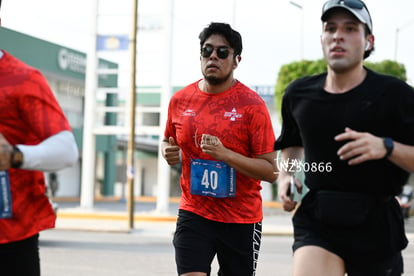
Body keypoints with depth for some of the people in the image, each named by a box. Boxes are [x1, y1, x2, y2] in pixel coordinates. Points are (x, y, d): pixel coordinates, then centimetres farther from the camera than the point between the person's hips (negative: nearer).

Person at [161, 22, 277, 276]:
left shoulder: (252, 104, -10)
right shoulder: (180, 100, 3)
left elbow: (270, 171, -13)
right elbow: (170, 143, 23)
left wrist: (225, 154, -26)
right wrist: (169, 152, -2)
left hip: (242, 220, -2)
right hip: (194, 214, 2)